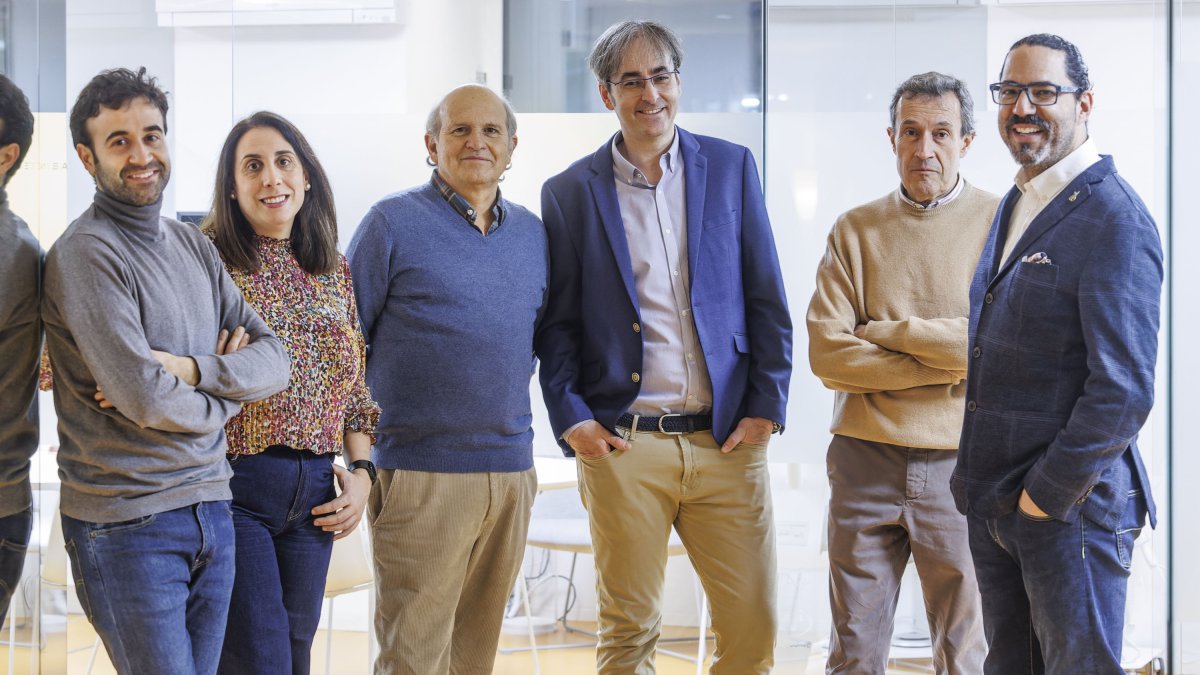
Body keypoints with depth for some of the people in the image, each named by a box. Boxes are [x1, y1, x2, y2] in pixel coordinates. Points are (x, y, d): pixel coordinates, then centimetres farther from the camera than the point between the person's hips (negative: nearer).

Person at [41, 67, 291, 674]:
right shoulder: (85, 253, -12)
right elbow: (146, 399, -20)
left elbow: (273, 361, 5)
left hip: (210, 507, 7)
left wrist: (190, 368, -13)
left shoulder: (194, 247, 13)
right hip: (127, 525, -7)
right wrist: (222, 395, 0)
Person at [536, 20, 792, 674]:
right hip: (623, 447, -1)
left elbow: (767, 300, 8)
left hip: (727, 442, 1)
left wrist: (766, 406, 0)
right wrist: (570, 418, -5)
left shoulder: (731, 167, 8)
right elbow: (556, 321, 6)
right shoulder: (569, 192, 6)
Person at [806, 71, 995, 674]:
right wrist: (946, 361, -11)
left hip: (961, 465, -1)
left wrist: (888, 332, -7)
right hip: (865, 463, 2)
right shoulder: (855, 230, 7)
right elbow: (827, 354, -5)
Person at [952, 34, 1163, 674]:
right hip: (993, 503, 8)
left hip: (1070, 505, -8)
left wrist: (1045, 495, -16)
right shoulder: (1013, 207, 14)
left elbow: (1124, 388, -21)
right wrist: (978, 479, 13)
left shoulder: (1114, 218, -15)